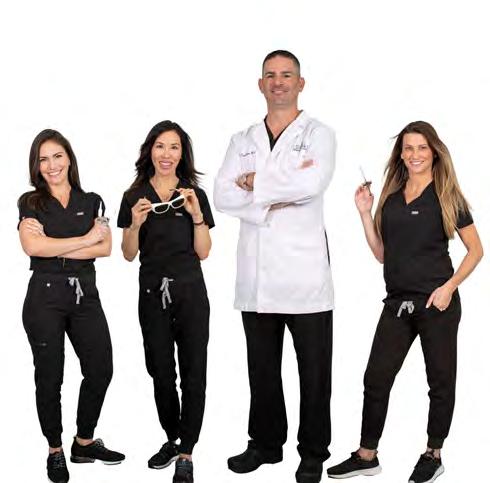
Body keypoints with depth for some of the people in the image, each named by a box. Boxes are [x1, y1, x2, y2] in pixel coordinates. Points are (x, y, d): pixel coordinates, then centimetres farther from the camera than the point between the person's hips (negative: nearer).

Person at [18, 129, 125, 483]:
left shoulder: (91, 201, 9)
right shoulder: (30, 203, 2)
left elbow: (106, 248, -5)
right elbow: (33, 246, -15)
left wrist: (55, 248, -12)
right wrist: (85, 239, -10)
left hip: (85, 294, 3)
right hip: (45, 297, -2)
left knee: (101, 369, 2)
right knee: (50, 376, 4)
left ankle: (84, 442, 22)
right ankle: (55, 451, 19)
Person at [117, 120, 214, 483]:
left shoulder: (195, 194, 2)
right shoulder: (135, 197, 3)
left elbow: (203, 252, 0)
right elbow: (129, 255, 4)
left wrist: (197, 215, -13)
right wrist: (136, 223, -14)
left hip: (190, 293, -1)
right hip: (152, 293, 2)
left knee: (193, 373, -3)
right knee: (161, 372, 11)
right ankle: (172, 439, 29)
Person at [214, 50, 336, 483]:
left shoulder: (318, 135, 3)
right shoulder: (242, 141, 14)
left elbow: (313, 182, -17)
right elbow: (223, 195, 0)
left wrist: (256, 183, -8)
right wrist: (281, 191, -11)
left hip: (305, 270, -4)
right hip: (256, 275, 4)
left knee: (314, 369, 3)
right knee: (262, 367, 13)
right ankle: (266, 443, 27)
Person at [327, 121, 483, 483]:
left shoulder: (446, 195, -1)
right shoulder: (391, 197, 11)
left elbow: (475, 250, -1)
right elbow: (381, 254, 12)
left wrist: (449, 286, -13)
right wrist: (365, 212, 4)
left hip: (436, 303, -4)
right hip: (398, 303, 5)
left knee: (440, 380, 6)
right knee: (376, 378, 5)